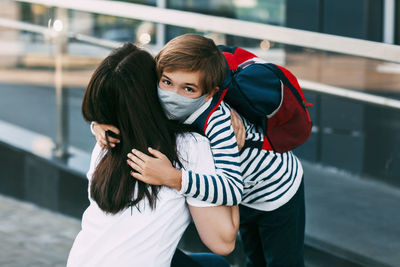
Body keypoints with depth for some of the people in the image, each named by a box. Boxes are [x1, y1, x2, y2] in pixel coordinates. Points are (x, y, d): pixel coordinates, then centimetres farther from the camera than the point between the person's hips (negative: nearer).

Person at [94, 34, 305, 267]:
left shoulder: (218, 122, -44)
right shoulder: (169, 108, -24)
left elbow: (231, 190, -54)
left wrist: (172, 178, -62)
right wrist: (101, 124, -33)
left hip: (278, 190, -7)